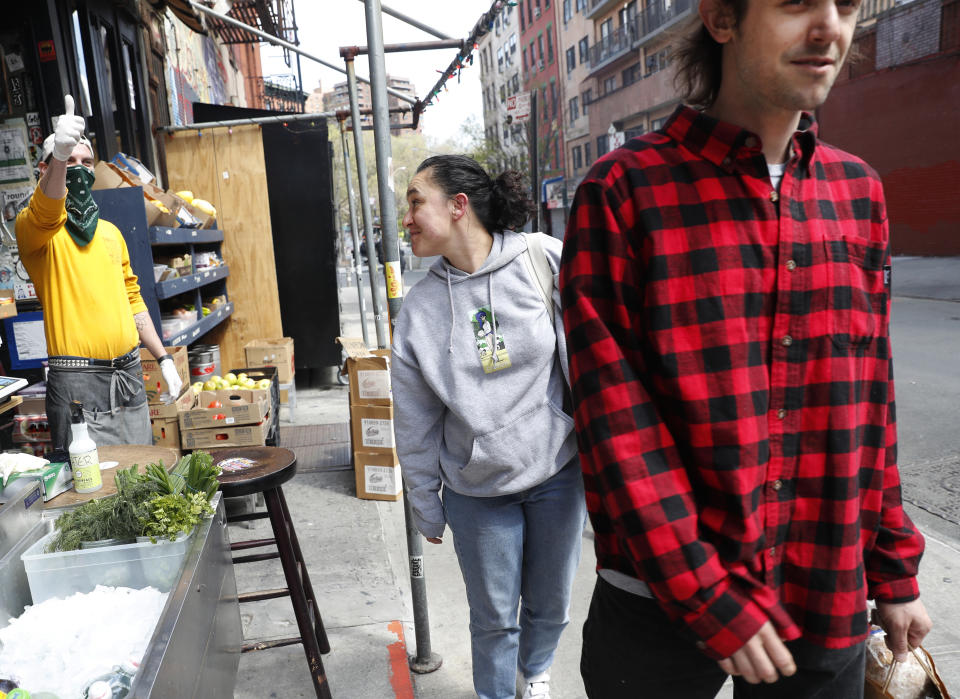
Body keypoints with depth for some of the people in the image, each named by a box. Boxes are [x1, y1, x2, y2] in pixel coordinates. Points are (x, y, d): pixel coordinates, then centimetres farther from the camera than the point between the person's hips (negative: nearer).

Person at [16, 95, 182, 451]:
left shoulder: (111, 232, 16)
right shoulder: (33, 226, -2)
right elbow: (45, 214, -27)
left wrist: (163, 358, 16)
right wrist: (59, 155, -46)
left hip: (129, 376, 6)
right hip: (77, 382, -5)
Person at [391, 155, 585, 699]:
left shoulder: (548, 261, -12)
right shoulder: (419, 308, -6)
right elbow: (416, 421, 1)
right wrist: (427, 506, 7)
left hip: (559, 473, 0)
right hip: (477, 491, 1)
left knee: (551, 604, 19)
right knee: (494, 616, 13)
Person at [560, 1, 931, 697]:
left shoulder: (857, 191, 4)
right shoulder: (623, 193, -12)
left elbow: (868, 398, 8)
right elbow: (615, 420, -16)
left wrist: (893, 569, 9)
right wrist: (707, 600, -15)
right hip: (663, 606, -4)